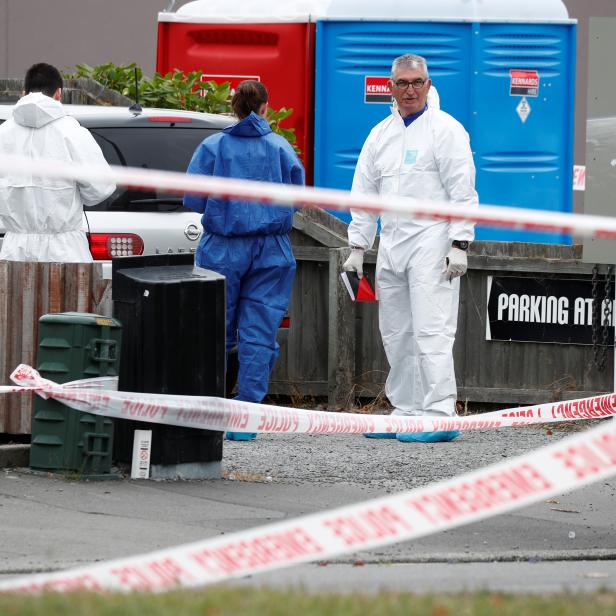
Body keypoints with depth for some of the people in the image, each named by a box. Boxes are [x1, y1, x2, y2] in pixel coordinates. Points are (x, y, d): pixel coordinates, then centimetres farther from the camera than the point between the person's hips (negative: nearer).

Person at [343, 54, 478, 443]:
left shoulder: (445, 130, -3)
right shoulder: (381, 134, 16)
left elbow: (462, 191, -8)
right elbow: (365, 192, 19)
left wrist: (459, 245, -15)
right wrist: (358, 247, 14)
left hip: (432, 243, -7)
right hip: (391, 246, 7)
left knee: (431, 331, -13)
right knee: (396, 335, 8)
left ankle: (440, 416, -16)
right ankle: (407, 413, 14)